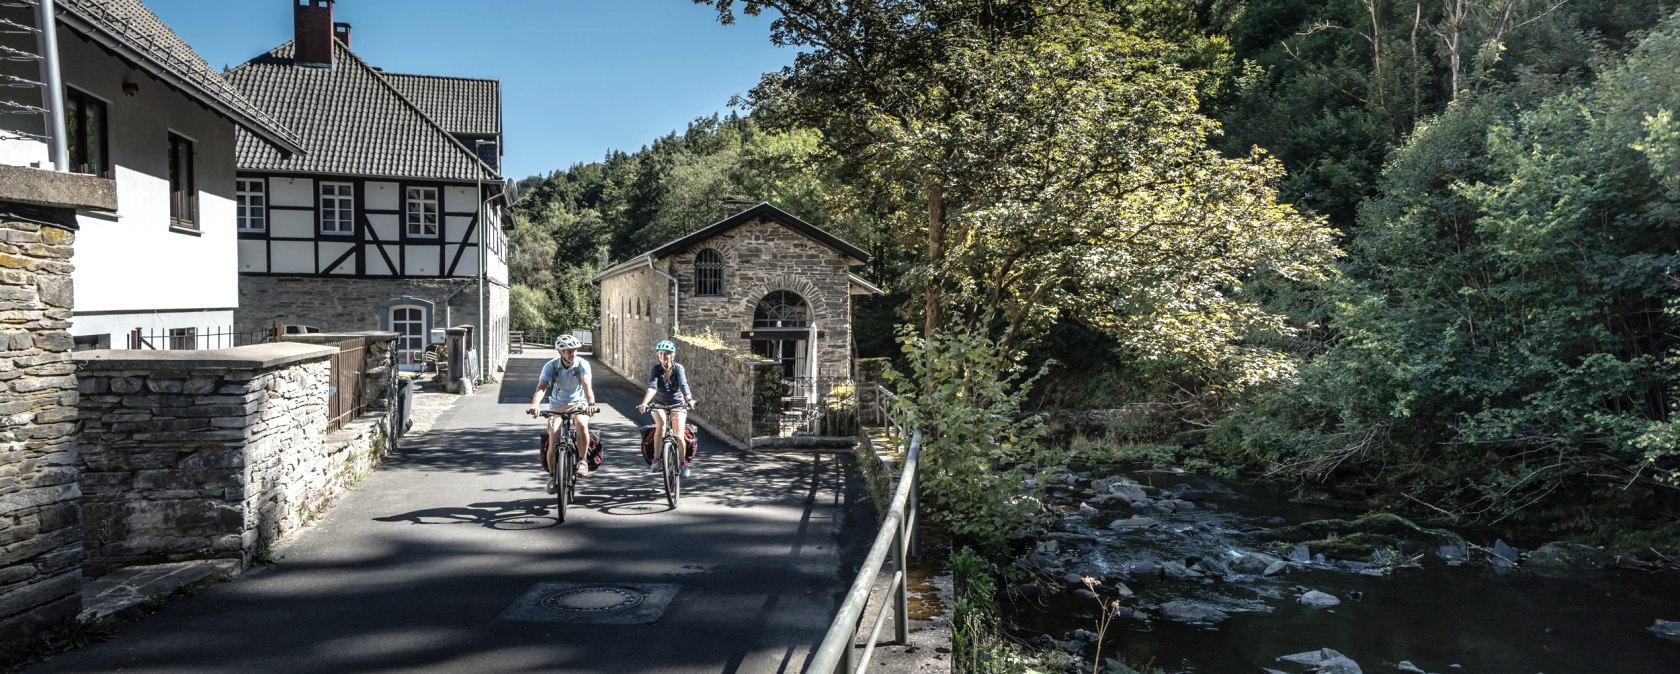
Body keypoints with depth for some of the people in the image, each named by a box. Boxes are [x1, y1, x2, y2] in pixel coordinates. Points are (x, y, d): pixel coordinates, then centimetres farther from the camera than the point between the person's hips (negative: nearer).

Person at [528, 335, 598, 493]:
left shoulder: (582, 365, -14)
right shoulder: (551, 366, -13)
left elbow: (587, 386, -27)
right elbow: (541, 387, -24)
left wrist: (591, 404, -47)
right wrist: (534, 405, -44)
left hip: (578, 404, -1)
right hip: (557, 406, 1)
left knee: (582, 424, -34)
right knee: (553, 441, -13)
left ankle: (583, 461, -16)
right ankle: (553, 476, 8)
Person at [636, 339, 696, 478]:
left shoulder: (678, 368, -14)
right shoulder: (655, 369, -12)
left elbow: (684, 385, -29)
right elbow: (652, 387, -27)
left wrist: (689, 400, -48)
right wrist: (644, 403, -45)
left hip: (678, 405, 0)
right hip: (659, 404, 0)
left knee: (679, 436, -13)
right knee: (661, 424, -31)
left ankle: (683, 462, 13)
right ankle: (656, 458, -20)